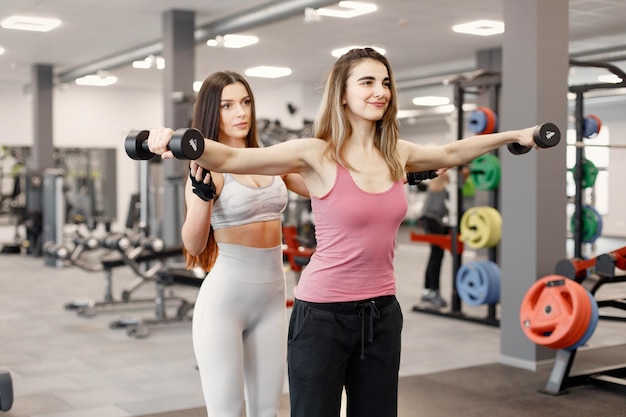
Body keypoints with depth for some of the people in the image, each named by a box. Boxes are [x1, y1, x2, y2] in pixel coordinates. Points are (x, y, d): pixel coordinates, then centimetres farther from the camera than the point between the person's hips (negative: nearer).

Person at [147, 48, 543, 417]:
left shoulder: (397, 154, 5)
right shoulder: (316, 154, -12)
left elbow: (451, 152, 24)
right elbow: (228, 158, -19)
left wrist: (514, 135, 30)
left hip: (382, 312, 5)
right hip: (323, 313, -5)